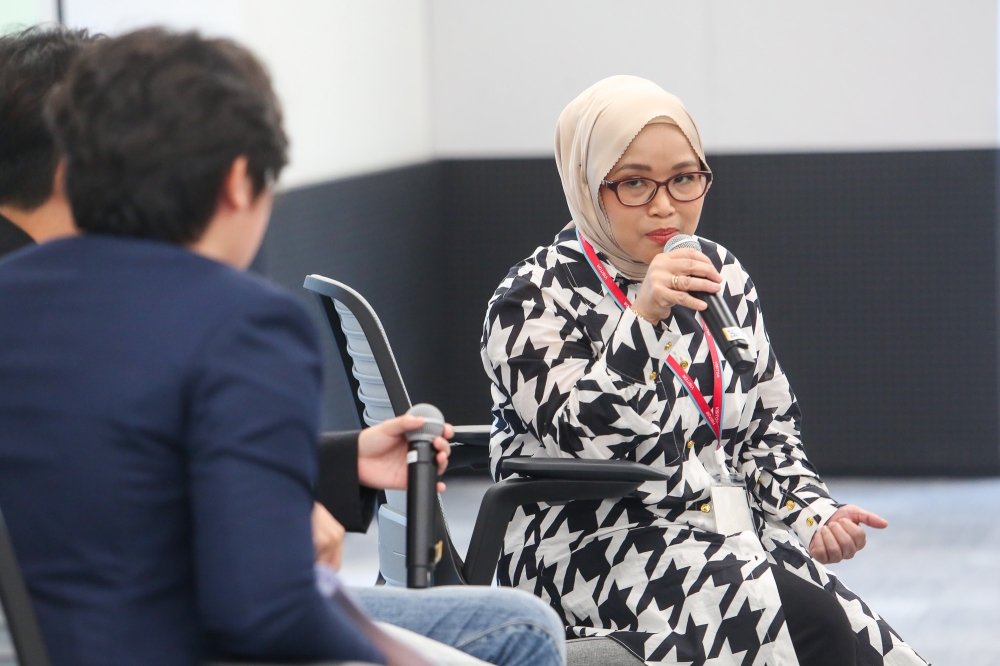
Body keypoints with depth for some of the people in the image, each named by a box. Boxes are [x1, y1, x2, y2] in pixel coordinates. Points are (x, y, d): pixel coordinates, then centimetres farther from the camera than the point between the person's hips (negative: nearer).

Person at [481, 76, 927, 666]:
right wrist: (641, 319, -24)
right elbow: (586, 442, -16)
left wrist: (813, 514, 3)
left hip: (732, 539, 6)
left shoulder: (721, 274, 15)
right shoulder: (535, 299, -3)